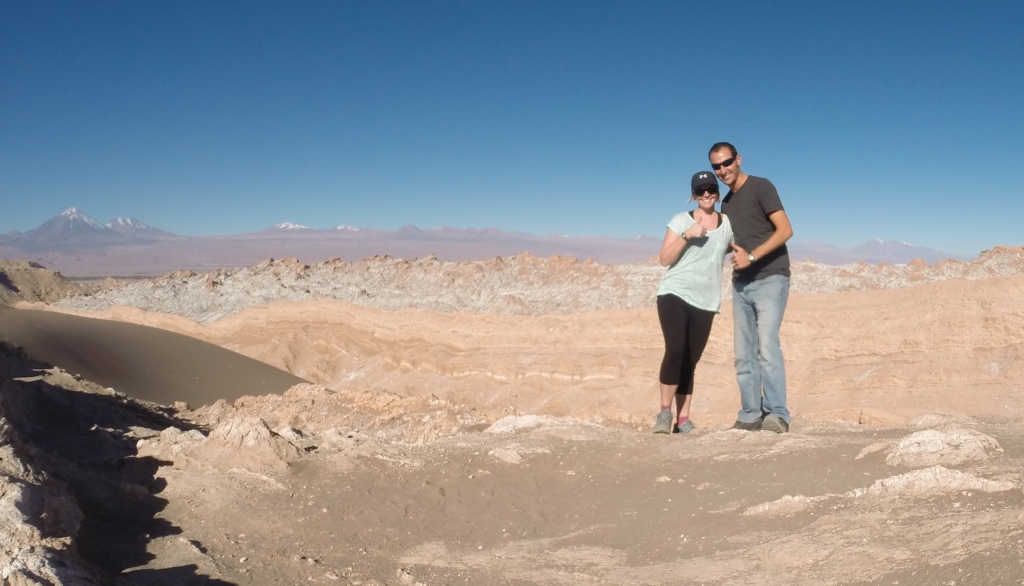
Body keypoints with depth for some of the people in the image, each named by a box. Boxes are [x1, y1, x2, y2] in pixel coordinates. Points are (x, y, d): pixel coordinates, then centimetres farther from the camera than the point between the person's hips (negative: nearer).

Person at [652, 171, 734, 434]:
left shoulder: (727, 223, 11)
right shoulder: (681, 220, 3)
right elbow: (664, 258, -4)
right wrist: (687, 235, -15)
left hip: (705, 301, 3)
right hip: (675, 294, -3)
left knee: (690, 361, 4)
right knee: (675, 351, -19)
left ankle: (683, 419, 6)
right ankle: (665, 412, -8)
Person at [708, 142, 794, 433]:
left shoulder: (761, 187, -4)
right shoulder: (726, 203, 17)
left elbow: (785, 230, -13)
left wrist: (752, 256, -22)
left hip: (770, 279, -7)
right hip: (741, 284, 7)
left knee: (767, 348, -17)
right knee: (744, 355, 5)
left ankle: (777, 414, -15)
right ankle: (750, 415, 9)